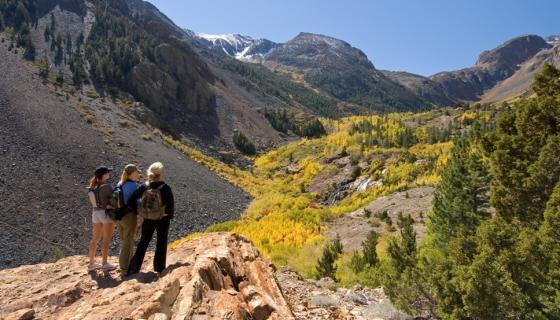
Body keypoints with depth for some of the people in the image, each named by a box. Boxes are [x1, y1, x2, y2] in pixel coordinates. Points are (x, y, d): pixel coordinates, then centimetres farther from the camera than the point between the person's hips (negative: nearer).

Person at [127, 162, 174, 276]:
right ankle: (159, 268, 22)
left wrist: (138, 212, 5)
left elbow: (131, 200, -4)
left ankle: (133, 269, 17)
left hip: (147, 219, 3)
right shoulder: (165, 188, -17)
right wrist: (169, 215, 3)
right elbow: (171, 204, -14)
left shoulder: (144, 187, -6)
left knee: (143, 243, 17)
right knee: (161, 244, 13)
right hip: (162, 220, -3)